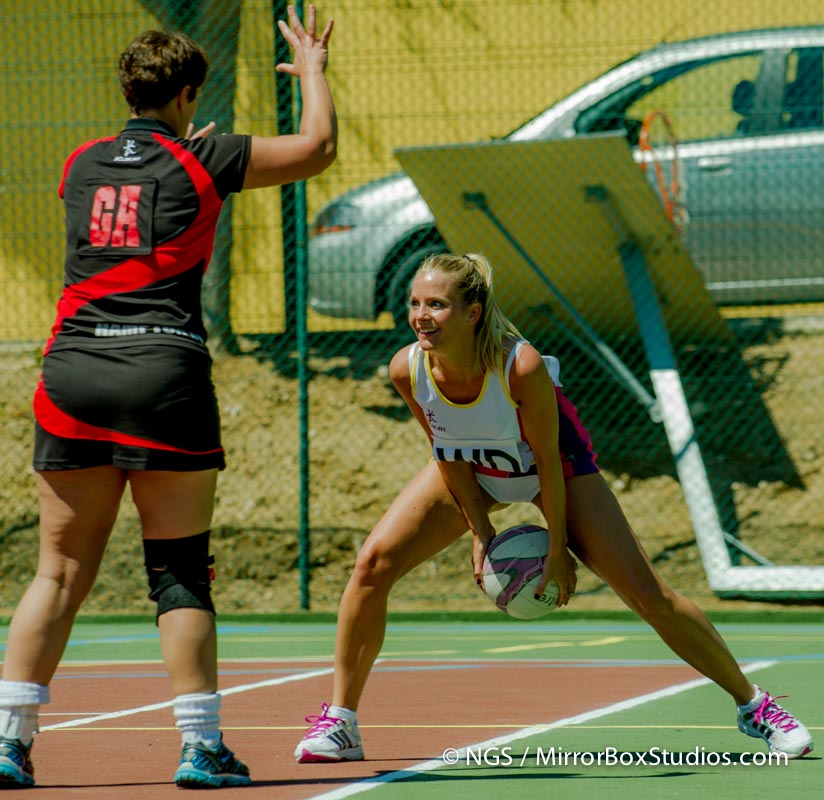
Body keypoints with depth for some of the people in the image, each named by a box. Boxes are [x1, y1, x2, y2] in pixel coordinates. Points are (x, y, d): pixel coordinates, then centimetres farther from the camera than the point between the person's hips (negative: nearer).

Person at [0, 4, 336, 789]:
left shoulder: (81, 164, 13)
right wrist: (313, 71, 24)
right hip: (164, 373, -4)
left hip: (72, 373, 4)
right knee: (180, 572, 2)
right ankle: (200, 746, 0)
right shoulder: (201, 161, 1)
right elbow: (317, 146, 7)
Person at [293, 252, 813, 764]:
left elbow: (548, 461, -25)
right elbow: (448, 453, -11)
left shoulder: (522, 367, -39)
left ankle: (752, 703, 11)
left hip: (554, 462, -3)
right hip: (472, 470, 3)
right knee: (373, 564, -14)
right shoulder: (407, 369, -28)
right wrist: (481, 533, -9)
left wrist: (557, 549, -17)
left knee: (648, 595, -7)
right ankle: (340, 721, 0)